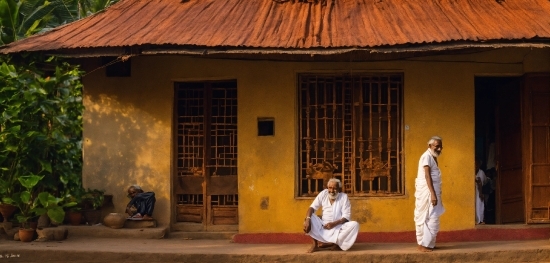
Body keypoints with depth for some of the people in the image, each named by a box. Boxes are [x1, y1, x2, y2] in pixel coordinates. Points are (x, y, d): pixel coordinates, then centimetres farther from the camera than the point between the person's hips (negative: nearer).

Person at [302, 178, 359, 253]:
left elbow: (346, 217, -10)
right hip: (323, 228, 1)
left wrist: (334, 224, -28)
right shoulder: (323, 194, 0)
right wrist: (307, 219, -28)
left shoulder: (344, 197, -6)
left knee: (354, 225, -28)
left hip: (339, 229, -1)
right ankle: (315, 244, -19)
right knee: (310, 217, -20)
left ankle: (330, 243, -20)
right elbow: (312, 207, -7)